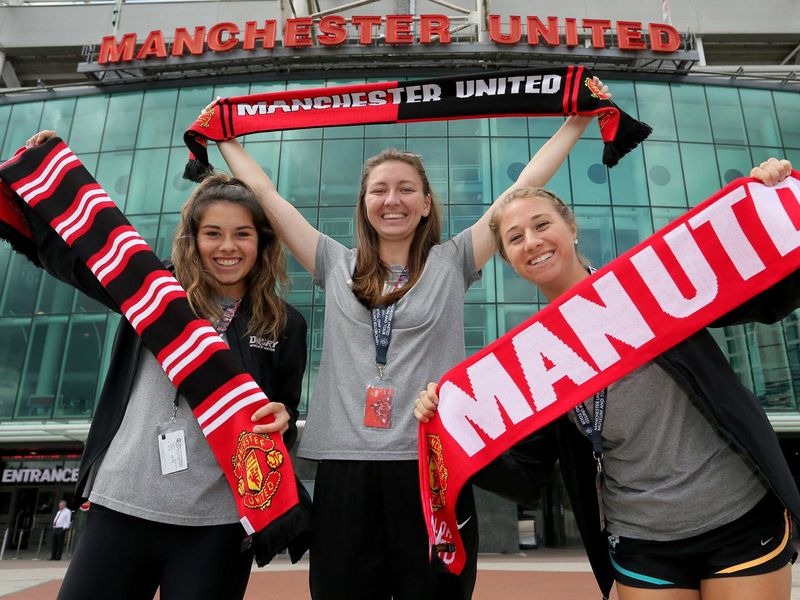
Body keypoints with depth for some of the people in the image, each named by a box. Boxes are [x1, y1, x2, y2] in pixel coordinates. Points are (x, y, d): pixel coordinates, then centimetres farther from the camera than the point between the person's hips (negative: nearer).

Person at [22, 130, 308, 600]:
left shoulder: (285, 324, 1)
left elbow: (284, 413, 8)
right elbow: (62, 252, 13)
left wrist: (282, 419, -13)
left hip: (217, 522, -1)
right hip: (122, 506, 1)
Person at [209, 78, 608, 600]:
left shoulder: (452, 262, 6)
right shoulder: (337, 266, 10)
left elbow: (526, 186, 6)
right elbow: (265, 192, 16)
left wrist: (577, 122, 10)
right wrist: (224, 138, 23)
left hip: (433, 464, -1)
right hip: (346, 465, 2)